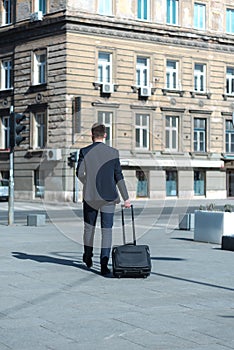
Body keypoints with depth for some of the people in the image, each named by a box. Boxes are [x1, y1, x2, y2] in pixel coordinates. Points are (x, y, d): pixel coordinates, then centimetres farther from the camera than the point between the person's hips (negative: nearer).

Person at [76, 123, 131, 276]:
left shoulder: (84, 151, -3)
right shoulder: (113, 152, -2)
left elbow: (79, 173, -6)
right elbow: (119, 177, -2)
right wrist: (126, 198, 3)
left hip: (90, 195, 1)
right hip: (108, 196, -1)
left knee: (89, 227, 19)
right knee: (107, 230, 0)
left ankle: (88, 257, 34)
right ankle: (104, 264, -8)